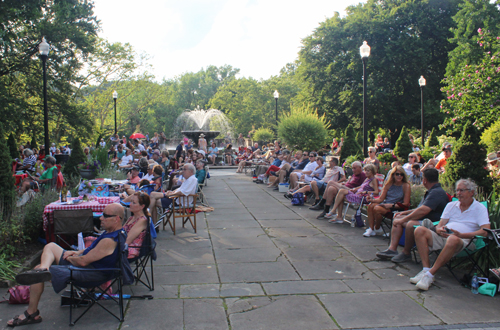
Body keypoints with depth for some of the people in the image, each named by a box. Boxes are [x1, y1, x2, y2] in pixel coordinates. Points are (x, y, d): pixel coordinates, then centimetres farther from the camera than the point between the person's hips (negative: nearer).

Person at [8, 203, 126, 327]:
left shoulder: (109, 241, -29)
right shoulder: (115, 233, 4)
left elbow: (83, 261, -27)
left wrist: (69, 258, -5)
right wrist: (77, 252, 6)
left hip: (90, 273, -11)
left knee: (37, 272, -12)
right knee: (50, 246, 15)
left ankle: (32, 313, 1)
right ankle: (43, 268, -18)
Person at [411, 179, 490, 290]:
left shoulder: (480, 208, 7)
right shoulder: (451, 205, 22)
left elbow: (485, 231, -8)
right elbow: (439, 226, 15)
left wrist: (461, 234, -20)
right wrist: (439, 230, -12)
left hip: (464, 240, -5)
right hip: (443, 237, 5)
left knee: (453, 239, -42)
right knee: (419, 230, -22)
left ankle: (430, 274, -35)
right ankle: (426, 269, -28)